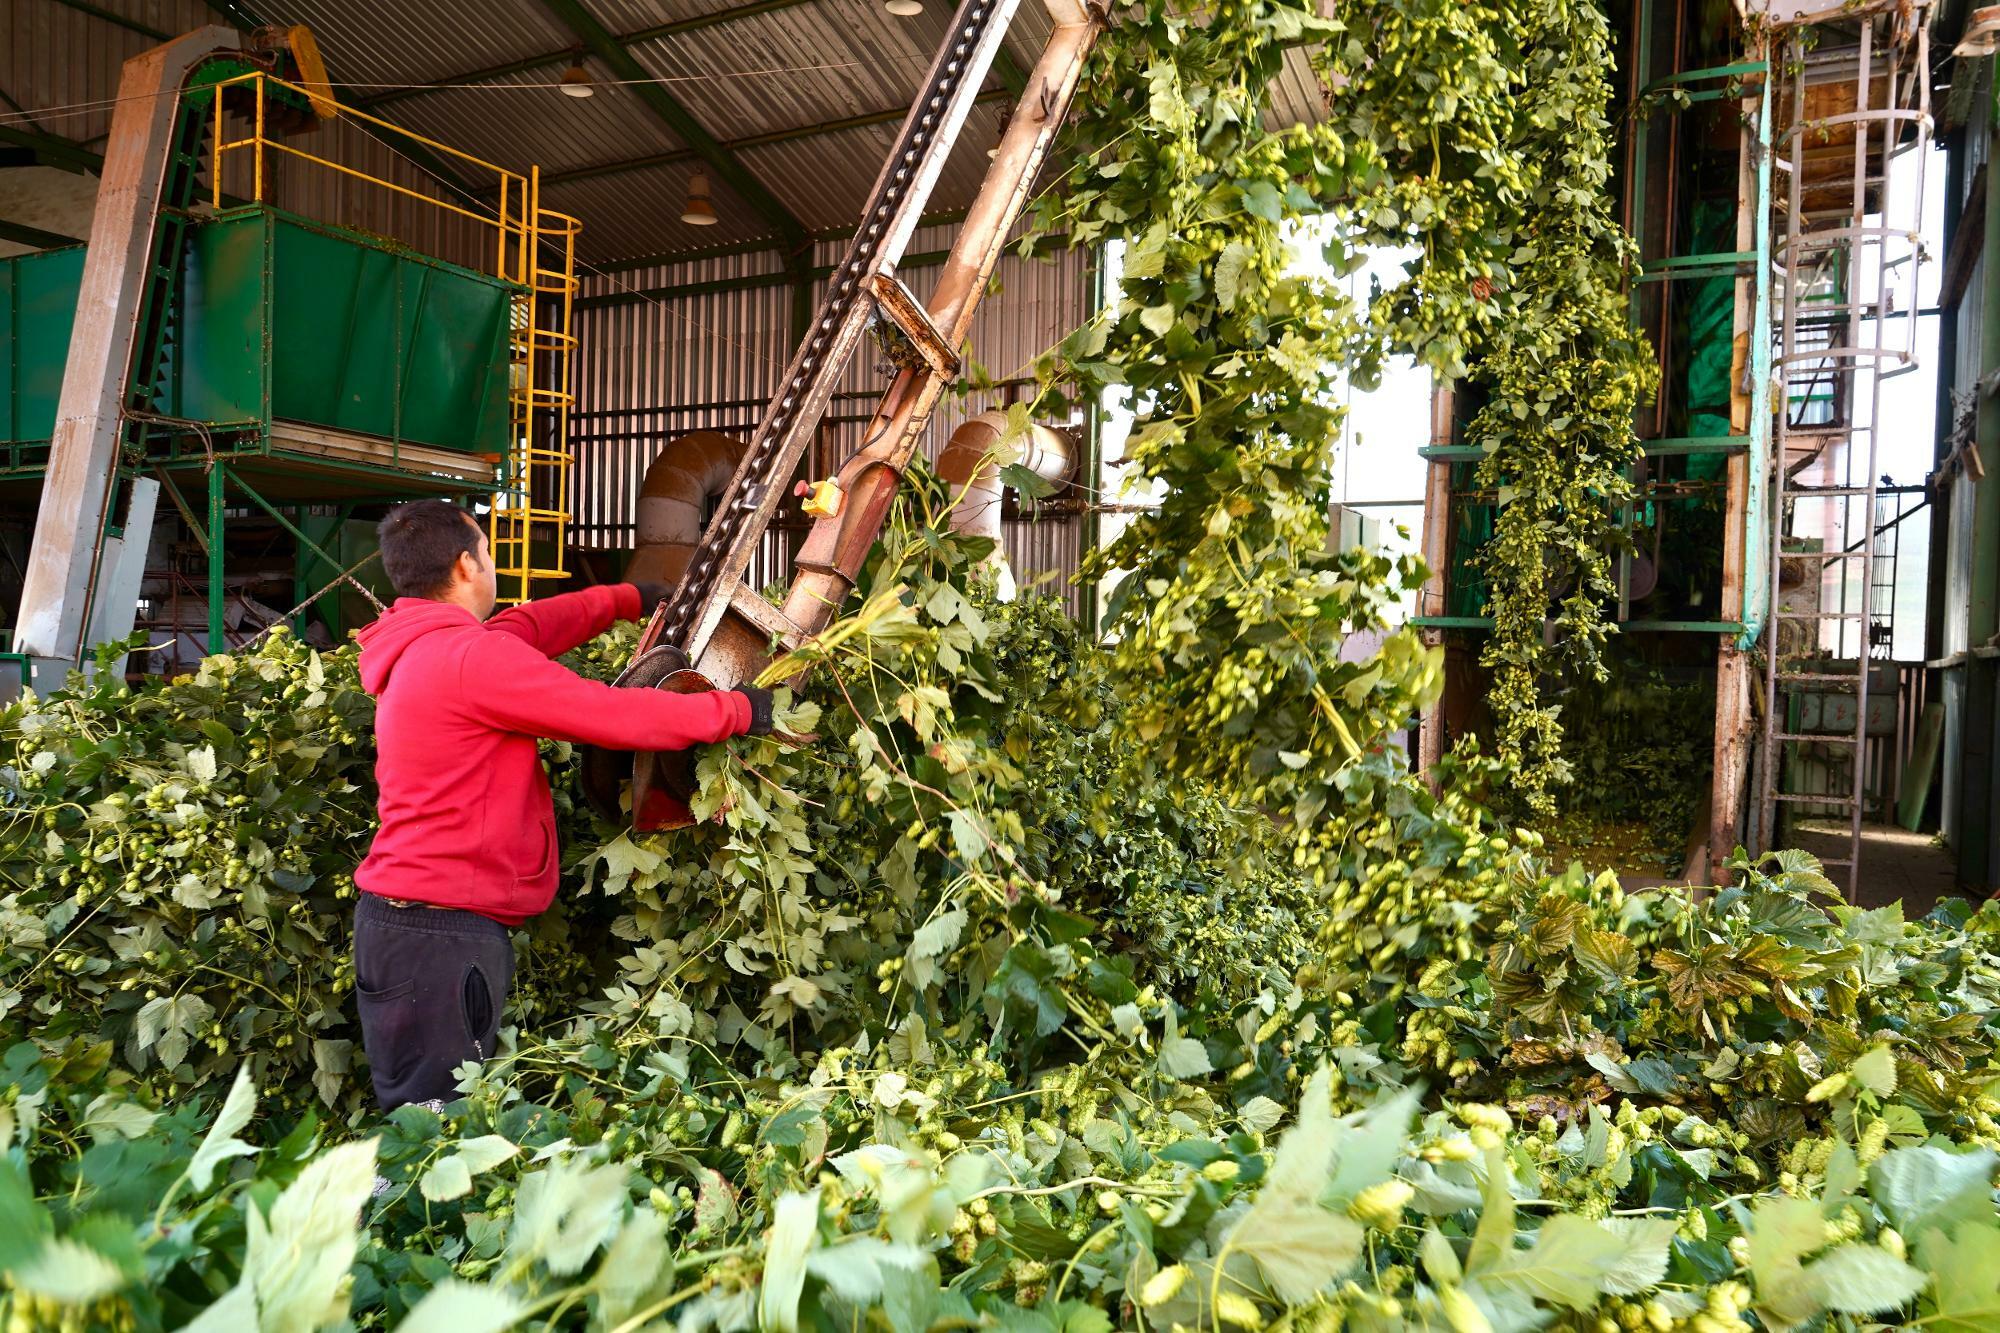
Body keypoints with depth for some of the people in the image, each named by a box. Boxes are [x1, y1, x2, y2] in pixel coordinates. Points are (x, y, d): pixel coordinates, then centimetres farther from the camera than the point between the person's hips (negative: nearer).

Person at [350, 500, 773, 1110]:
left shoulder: (414, 649, 11)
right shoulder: (472, 657, -18)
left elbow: (528, 626, 24)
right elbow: (612, 714, -16)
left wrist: (626, 599, 35)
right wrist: (734, 711, -4)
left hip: (401, 917, 10)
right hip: (442, 934, -10)